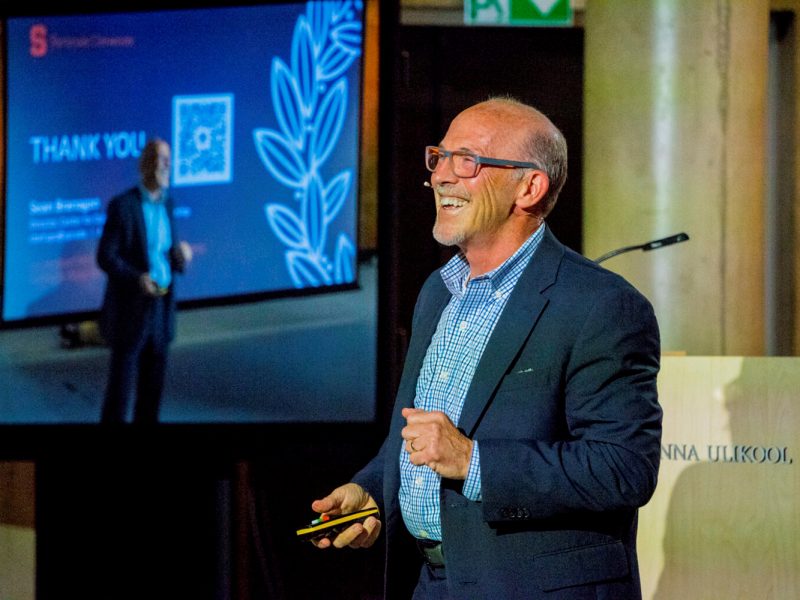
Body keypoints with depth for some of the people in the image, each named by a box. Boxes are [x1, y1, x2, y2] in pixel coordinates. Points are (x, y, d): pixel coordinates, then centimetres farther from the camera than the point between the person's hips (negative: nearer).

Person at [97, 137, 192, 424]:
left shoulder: (165, 204, 8)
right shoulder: (121, 205, -13)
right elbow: (105, 258, -13)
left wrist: (181, 254, -9)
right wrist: (138, 279, -27)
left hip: (160, 311, 6)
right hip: (129, 310, -6)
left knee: (152, 388, 10)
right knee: (121, 384, -2)